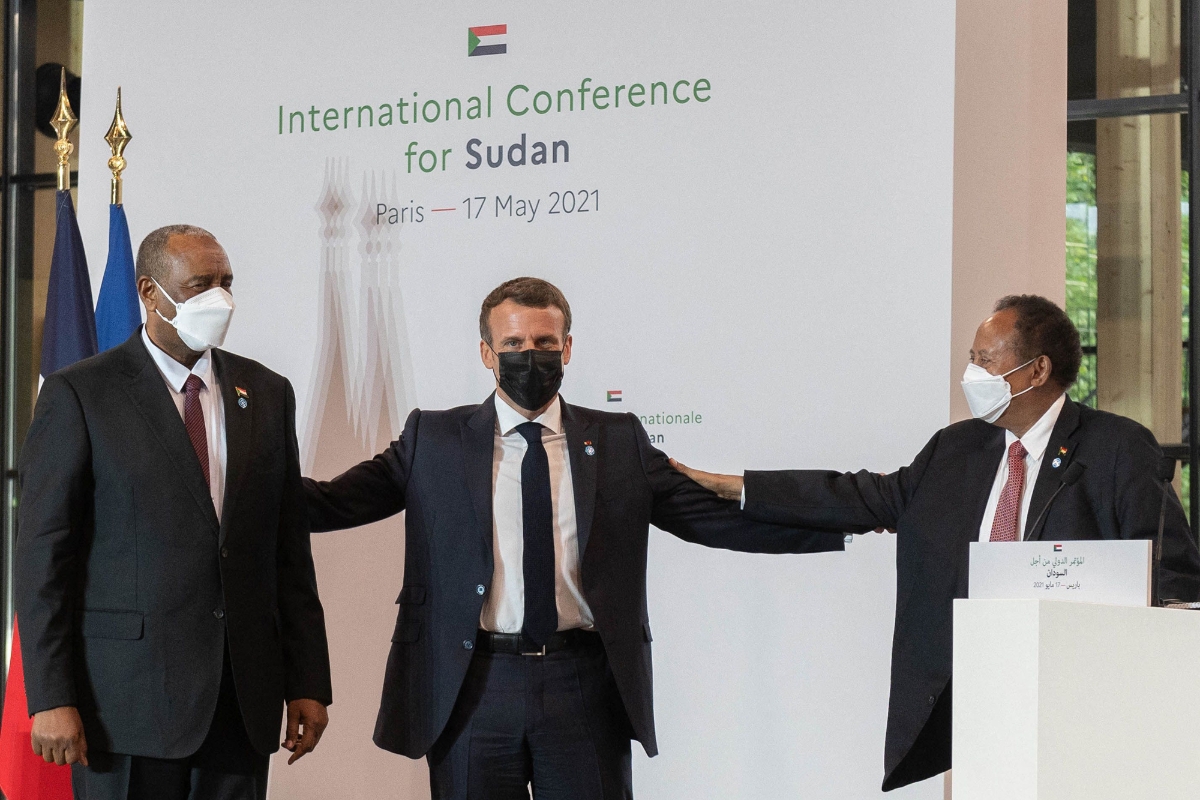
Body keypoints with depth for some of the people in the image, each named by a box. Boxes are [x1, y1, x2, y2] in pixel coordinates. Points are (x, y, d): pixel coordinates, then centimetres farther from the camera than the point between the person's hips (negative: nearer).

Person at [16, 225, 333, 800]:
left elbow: (290, 548, 11)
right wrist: (51, 698, -12)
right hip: (128, 696, -4)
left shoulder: (266, 394, 12)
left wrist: (307, 682, 6)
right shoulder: (79, 395, -2)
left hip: (243, 698, 4)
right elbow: (43, 554, -5)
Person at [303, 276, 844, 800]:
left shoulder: (618, 442, 8)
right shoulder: (434, 440, 6)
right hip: (471, 685, 0)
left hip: (585, 686, 1)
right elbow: (332, 503, 0)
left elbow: (718, 517, 3)